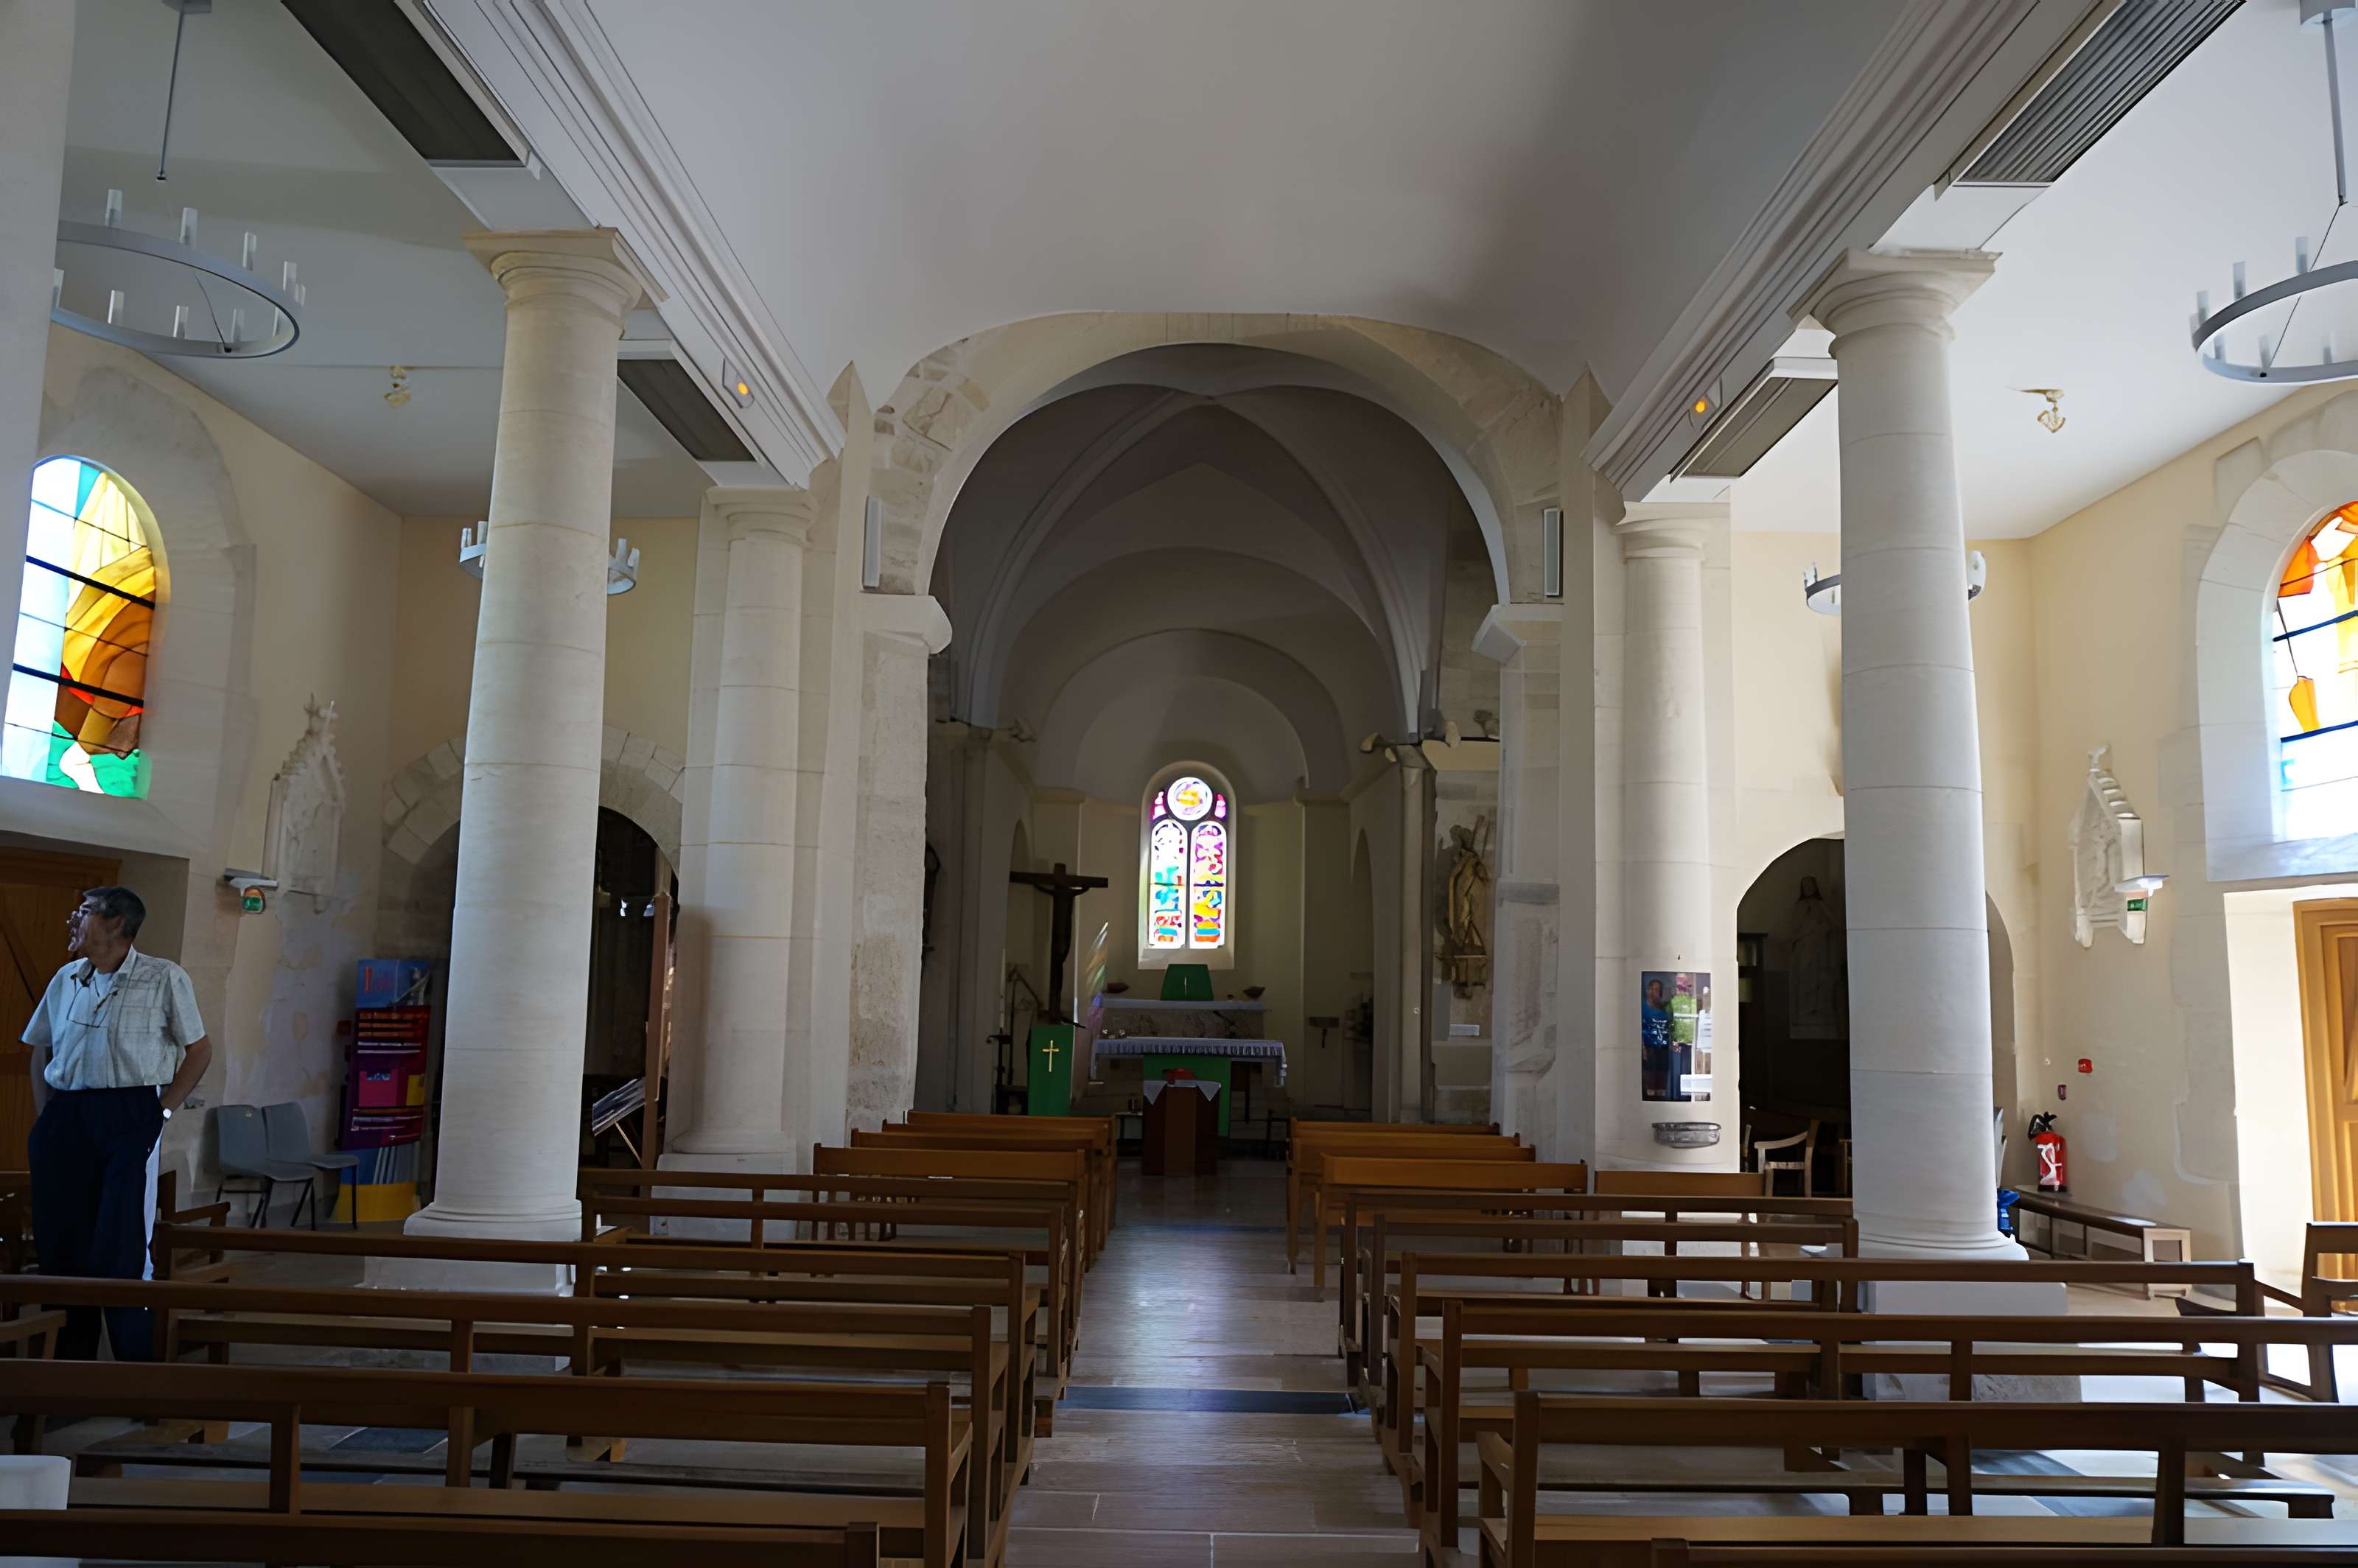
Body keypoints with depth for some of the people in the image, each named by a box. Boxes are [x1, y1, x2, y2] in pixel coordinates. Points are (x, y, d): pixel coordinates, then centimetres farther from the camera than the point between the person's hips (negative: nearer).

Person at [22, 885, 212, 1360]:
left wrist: (163, 1111, -6)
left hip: (129, 1118, -5)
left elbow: (199, 1050, 0)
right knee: (59, 1241, 9)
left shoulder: (164, 978, -3)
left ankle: (137, 1367, 6)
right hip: (65, 1120, 5)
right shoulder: (65, 980, 12)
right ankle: (70, 1359, 22)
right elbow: (40, 1049, 21)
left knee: (119, 1248, -4)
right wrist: (44, 1115, 10)